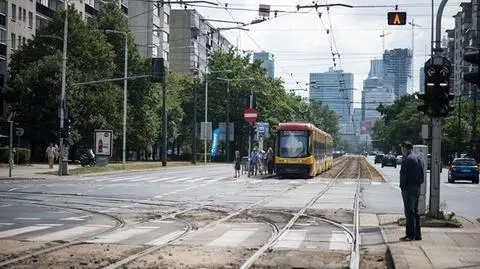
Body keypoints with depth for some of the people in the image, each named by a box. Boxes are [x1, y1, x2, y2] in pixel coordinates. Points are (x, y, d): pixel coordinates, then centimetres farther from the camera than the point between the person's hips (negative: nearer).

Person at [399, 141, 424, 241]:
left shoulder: (407, 159, -15)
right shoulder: (418, 158, 14)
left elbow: (404, 175, -17)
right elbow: (422, 174, 16)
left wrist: (402, 186, -10)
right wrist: (418, 183, 15)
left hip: (409, 188, -9)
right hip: (417, 188, 9)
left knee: (409, 212, -6)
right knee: (415, 211, 14)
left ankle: (410, 235, -6)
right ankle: (417, 234, 17)